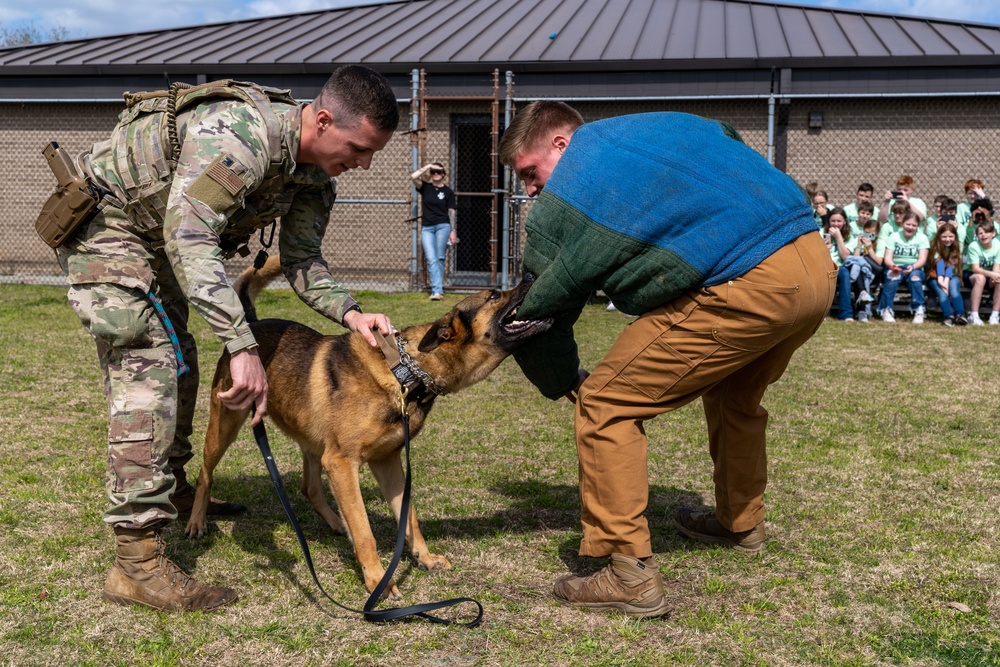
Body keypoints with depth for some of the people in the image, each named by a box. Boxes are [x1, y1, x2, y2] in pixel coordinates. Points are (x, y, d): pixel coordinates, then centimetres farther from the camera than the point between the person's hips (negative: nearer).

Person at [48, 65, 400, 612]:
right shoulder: (242, 132, -36)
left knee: (178, 363, 19)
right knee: (148, 368, -17)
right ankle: (137, 562, -17)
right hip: (104, 222, -9)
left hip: (154, 236, 9)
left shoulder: (317, 172, -6)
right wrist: (242, 345, -47)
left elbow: (300, 258, -1)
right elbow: (189, 239, -42)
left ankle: (171, 489, 41)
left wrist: (347, 311, -21)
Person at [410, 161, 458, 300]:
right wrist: (429, 166, -3)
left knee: (440, 258, 0)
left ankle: (437, 289, 6)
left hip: (442, 226, -1)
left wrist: (453, 231, -1)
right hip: (426, 227, 1)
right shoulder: (425, 188, 9)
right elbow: (413, 177, -7)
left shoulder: (448, 192, 6)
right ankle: (437, 290, -14)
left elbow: (451, 212, 4)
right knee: (431, 259, -9)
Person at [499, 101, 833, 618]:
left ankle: (630, 576, 1)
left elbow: (538, 316, 7)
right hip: (818, 267, 9)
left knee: (605, 405, 0)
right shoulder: (660, 124, 22)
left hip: (745, 287, -9)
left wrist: (564, 384, 24)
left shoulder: (563, 201, 1)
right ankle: (740, 523, 50)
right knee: (733, 397, 34)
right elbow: (729, 138, 38)